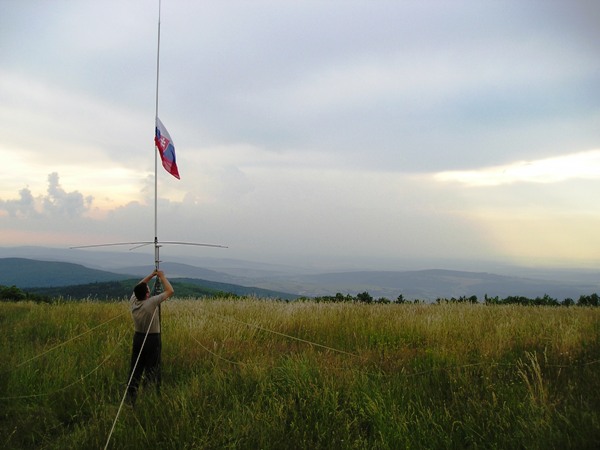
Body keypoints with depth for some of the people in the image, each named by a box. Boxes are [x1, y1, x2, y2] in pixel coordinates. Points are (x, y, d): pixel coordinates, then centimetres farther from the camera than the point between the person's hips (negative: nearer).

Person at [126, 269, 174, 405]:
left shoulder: (133, 301, -3)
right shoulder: (151, 303, -19)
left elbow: (139, 287, 17)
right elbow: (170, 291, -13)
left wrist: (151, 275, 15)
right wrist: (162, 276, -1)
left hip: (138, 338, 6)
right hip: (152, 340, -6)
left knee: (135, 370, 10)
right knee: (152, 372, 0)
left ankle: (130, 399, 14)